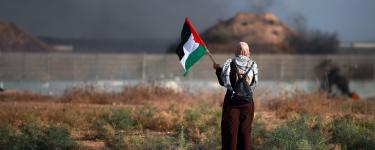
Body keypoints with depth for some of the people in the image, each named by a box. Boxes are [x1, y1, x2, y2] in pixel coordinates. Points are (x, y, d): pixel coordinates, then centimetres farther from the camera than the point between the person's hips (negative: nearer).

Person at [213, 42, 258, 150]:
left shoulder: (230, 63, -8)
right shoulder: (253, 65, -3)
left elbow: (222, 82, -3)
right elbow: (254, 83, 6)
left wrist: (218, 69, 11)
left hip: (232, 100, -2)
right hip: (247, 101, 2)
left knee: (230, 129, 4)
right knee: (245, 130, 10)